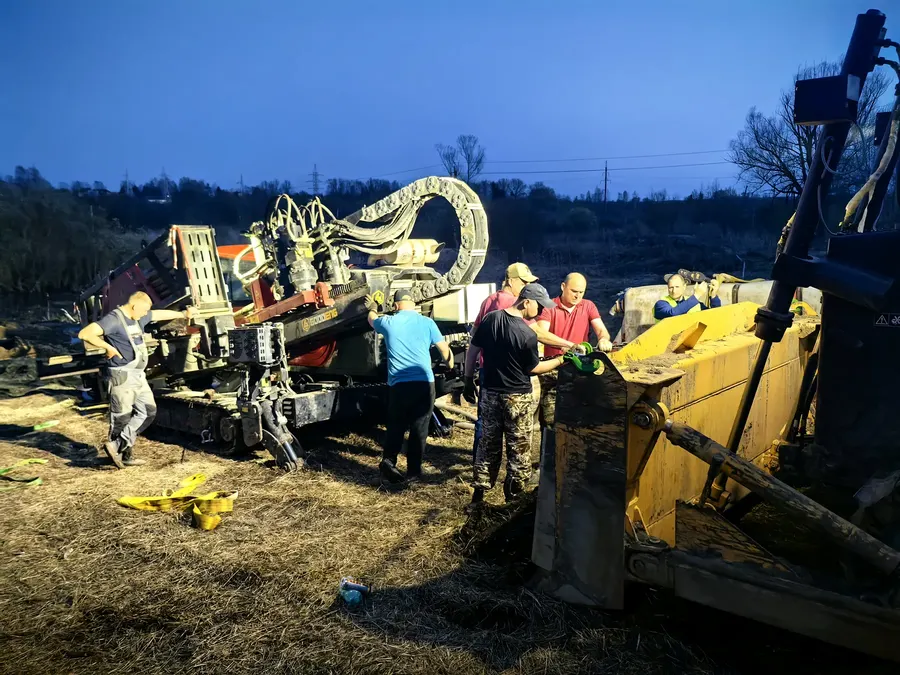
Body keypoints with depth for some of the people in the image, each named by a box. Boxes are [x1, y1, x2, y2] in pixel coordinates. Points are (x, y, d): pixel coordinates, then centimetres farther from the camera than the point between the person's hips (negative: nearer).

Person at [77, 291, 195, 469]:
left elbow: (160, 314, 26)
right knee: (121, 417, -1)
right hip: (122, 376, -9)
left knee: (148, 411, 11)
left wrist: (182, 314, 34)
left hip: (138, 375, 9)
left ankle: (123, 451, 18)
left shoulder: (138, 318, 10)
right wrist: (108, 347, -22)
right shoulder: (114, 319, -16)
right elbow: (85, 333, -25)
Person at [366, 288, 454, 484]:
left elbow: (372, 320, 27)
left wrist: (372, 308, 49)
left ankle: (388, 460, -2)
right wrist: (450, 363, 28)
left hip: (397, 384, 1)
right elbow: (445, 349, 7)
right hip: (424, 383, 0)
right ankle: (413, 470, 11)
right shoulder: (427, 322, 1)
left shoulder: (388, 322, 2)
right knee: (419, 428, 8)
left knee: (396, 425, 15)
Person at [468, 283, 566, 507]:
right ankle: (513, 495, 17)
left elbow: (475, 346, 7)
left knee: (488, 443, 16)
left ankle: (479, 491, 22)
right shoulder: (527, 334, -20)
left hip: (490, 392, 6)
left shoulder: (490, 318, -4)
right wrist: (560, 360, 3)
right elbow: (533, 369, -9)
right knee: (519, 448, 9)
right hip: (517, 397, -5)